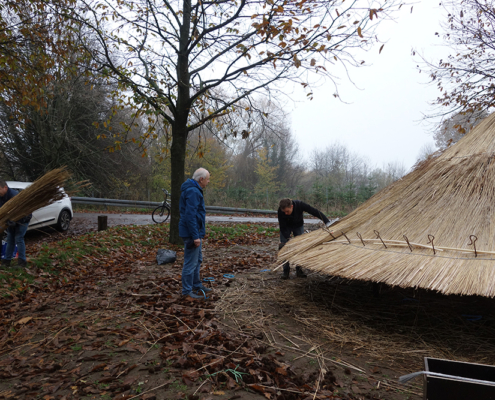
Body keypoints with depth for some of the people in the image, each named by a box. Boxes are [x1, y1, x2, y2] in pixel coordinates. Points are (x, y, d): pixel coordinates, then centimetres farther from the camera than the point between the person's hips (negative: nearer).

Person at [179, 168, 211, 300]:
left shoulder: (194, 190, 14)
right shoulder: (193, 192, -20)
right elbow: (190, 215, -26)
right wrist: (195, 236, -24)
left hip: (194, 232, 11)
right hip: (191, 232, -11)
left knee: (198, 259, 21)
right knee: (191, 262, -3)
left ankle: (196, 285, 34)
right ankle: (187, 291, 7)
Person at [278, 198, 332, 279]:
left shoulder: (299, 205, -36)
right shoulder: (280, 211, -35)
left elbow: (315, 212, -31)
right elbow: (283, 228, -26)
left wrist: (327, 222, -35)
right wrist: (288, 239, -37)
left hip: (298, 225, 1)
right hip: (286, 227, -1)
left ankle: (299, 270, 6)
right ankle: (286, 271, -1)